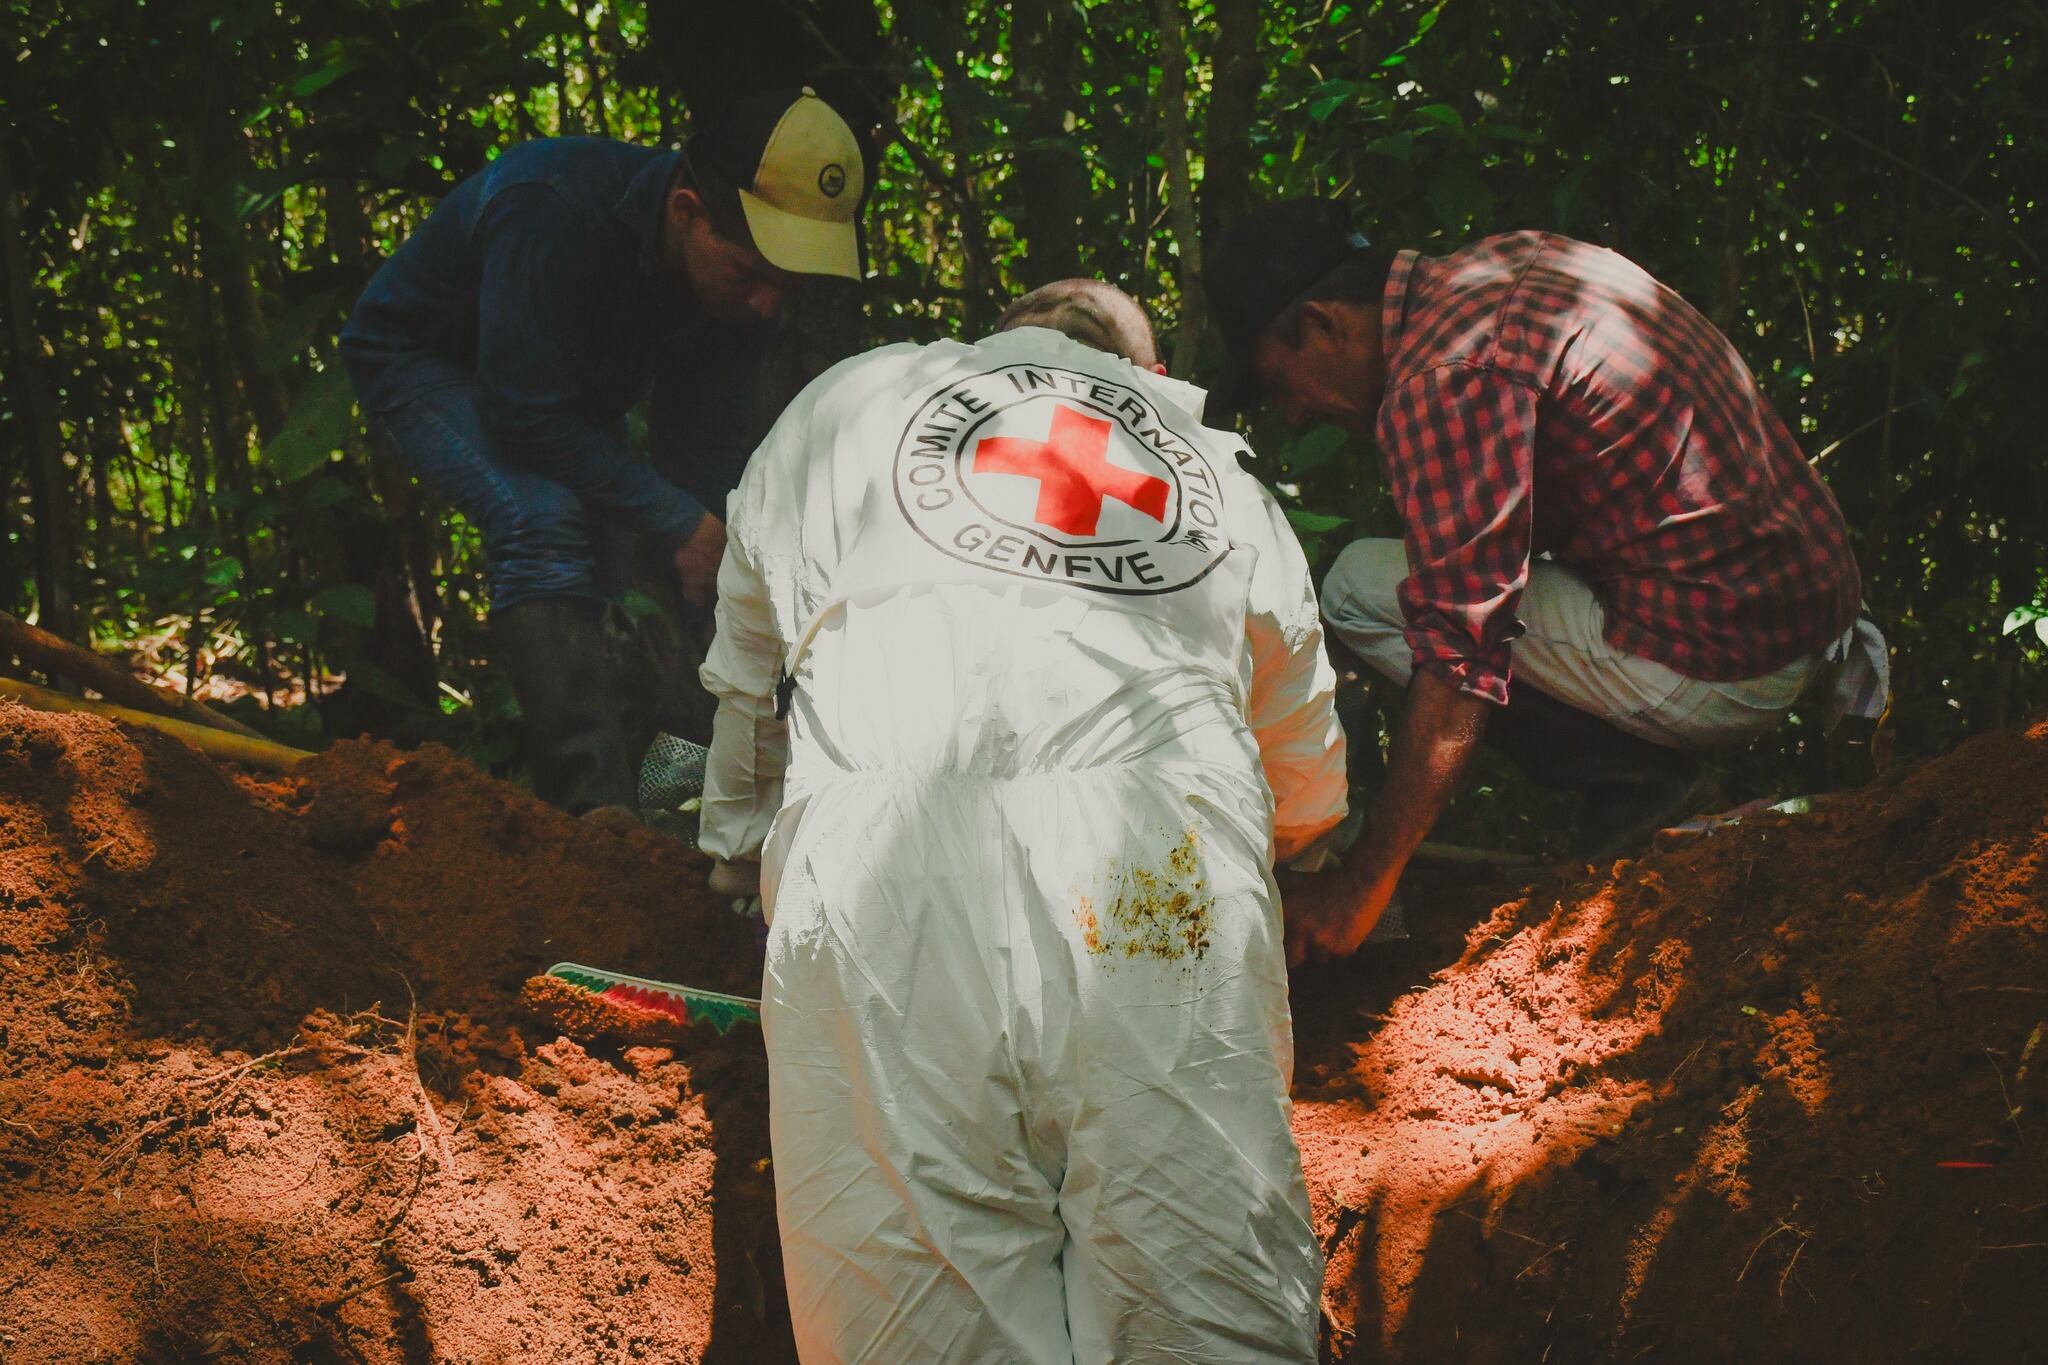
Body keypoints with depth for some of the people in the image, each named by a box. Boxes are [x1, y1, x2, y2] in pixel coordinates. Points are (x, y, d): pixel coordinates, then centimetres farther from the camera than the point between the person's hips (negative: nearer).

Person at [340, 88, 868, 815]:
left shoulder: (737, 282, -20)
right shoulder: (554, 213, -40)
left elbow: (708, 456, -13)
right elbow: (526, 415, -37)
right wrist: (679, 520, -34)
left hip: (561, 383, 8)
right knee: (543, 517, -30)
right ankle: (595, 811, -35)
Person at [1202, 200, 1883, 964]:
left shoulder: (1444, 379, -18)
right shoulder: (1505, 264, 10)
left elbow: (1460, 662, -21)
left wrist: (1359, 890, -15)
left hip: (1720, 669, -9)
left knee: (1360, 591, -5)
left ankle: (1632, 780, -5)